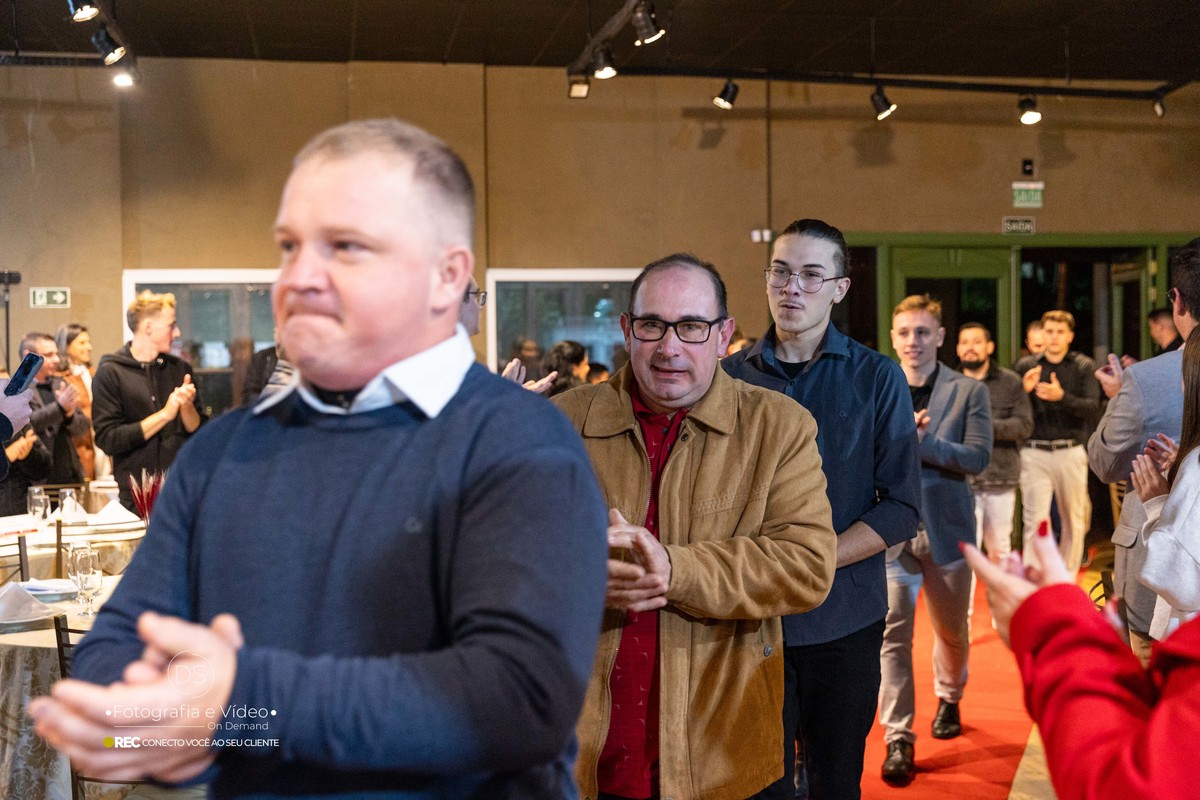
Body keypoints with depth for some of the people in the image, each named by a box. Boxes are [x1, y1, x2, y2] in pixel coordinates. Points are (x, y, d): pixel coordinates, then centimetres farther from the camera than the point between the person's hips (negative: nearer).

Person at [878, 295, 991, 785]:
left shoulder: (968, 391, 0)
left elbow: (977, 457, -10)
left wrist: (922, 440, -23)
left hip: (947, 528, 1)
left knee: (952, 629, 17)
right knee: (893, 633, -6)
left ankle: (949, 698, 44)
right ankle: (898, 738, 1)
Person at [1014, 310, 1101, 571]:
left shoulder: (1084, 366, 3)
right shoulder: (1026, 366, 5)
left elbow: (1093, 409, -8)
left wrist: (1062, 397, -25)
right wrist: (1024, 390, -17)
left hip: (1070, 452, 0)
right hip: (1034, 453, 0)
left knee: (1074, 520, 9)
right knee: (1034, 522, -5)